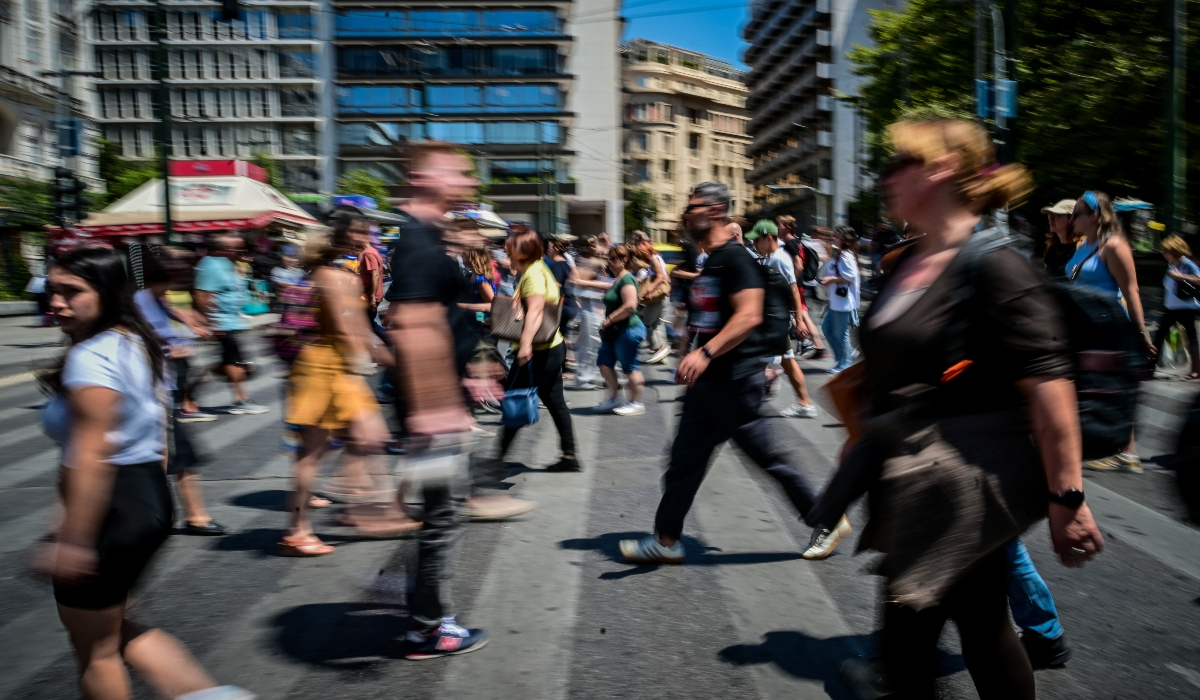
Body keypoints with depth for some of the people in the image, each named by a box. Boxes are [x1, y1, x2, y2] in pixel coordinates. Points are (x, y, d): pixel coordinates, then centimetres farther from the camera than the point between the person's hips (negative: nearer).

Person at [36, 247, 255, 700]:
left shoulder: (90, 357, -19)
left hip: (111, 507, -9)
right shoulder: (138, 345, 9)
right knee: (111, 628, 25)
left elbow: (91, 454, -25)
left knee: (96, 652, 11)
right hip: (150, 496, 9)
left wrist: (72, 539, -23)